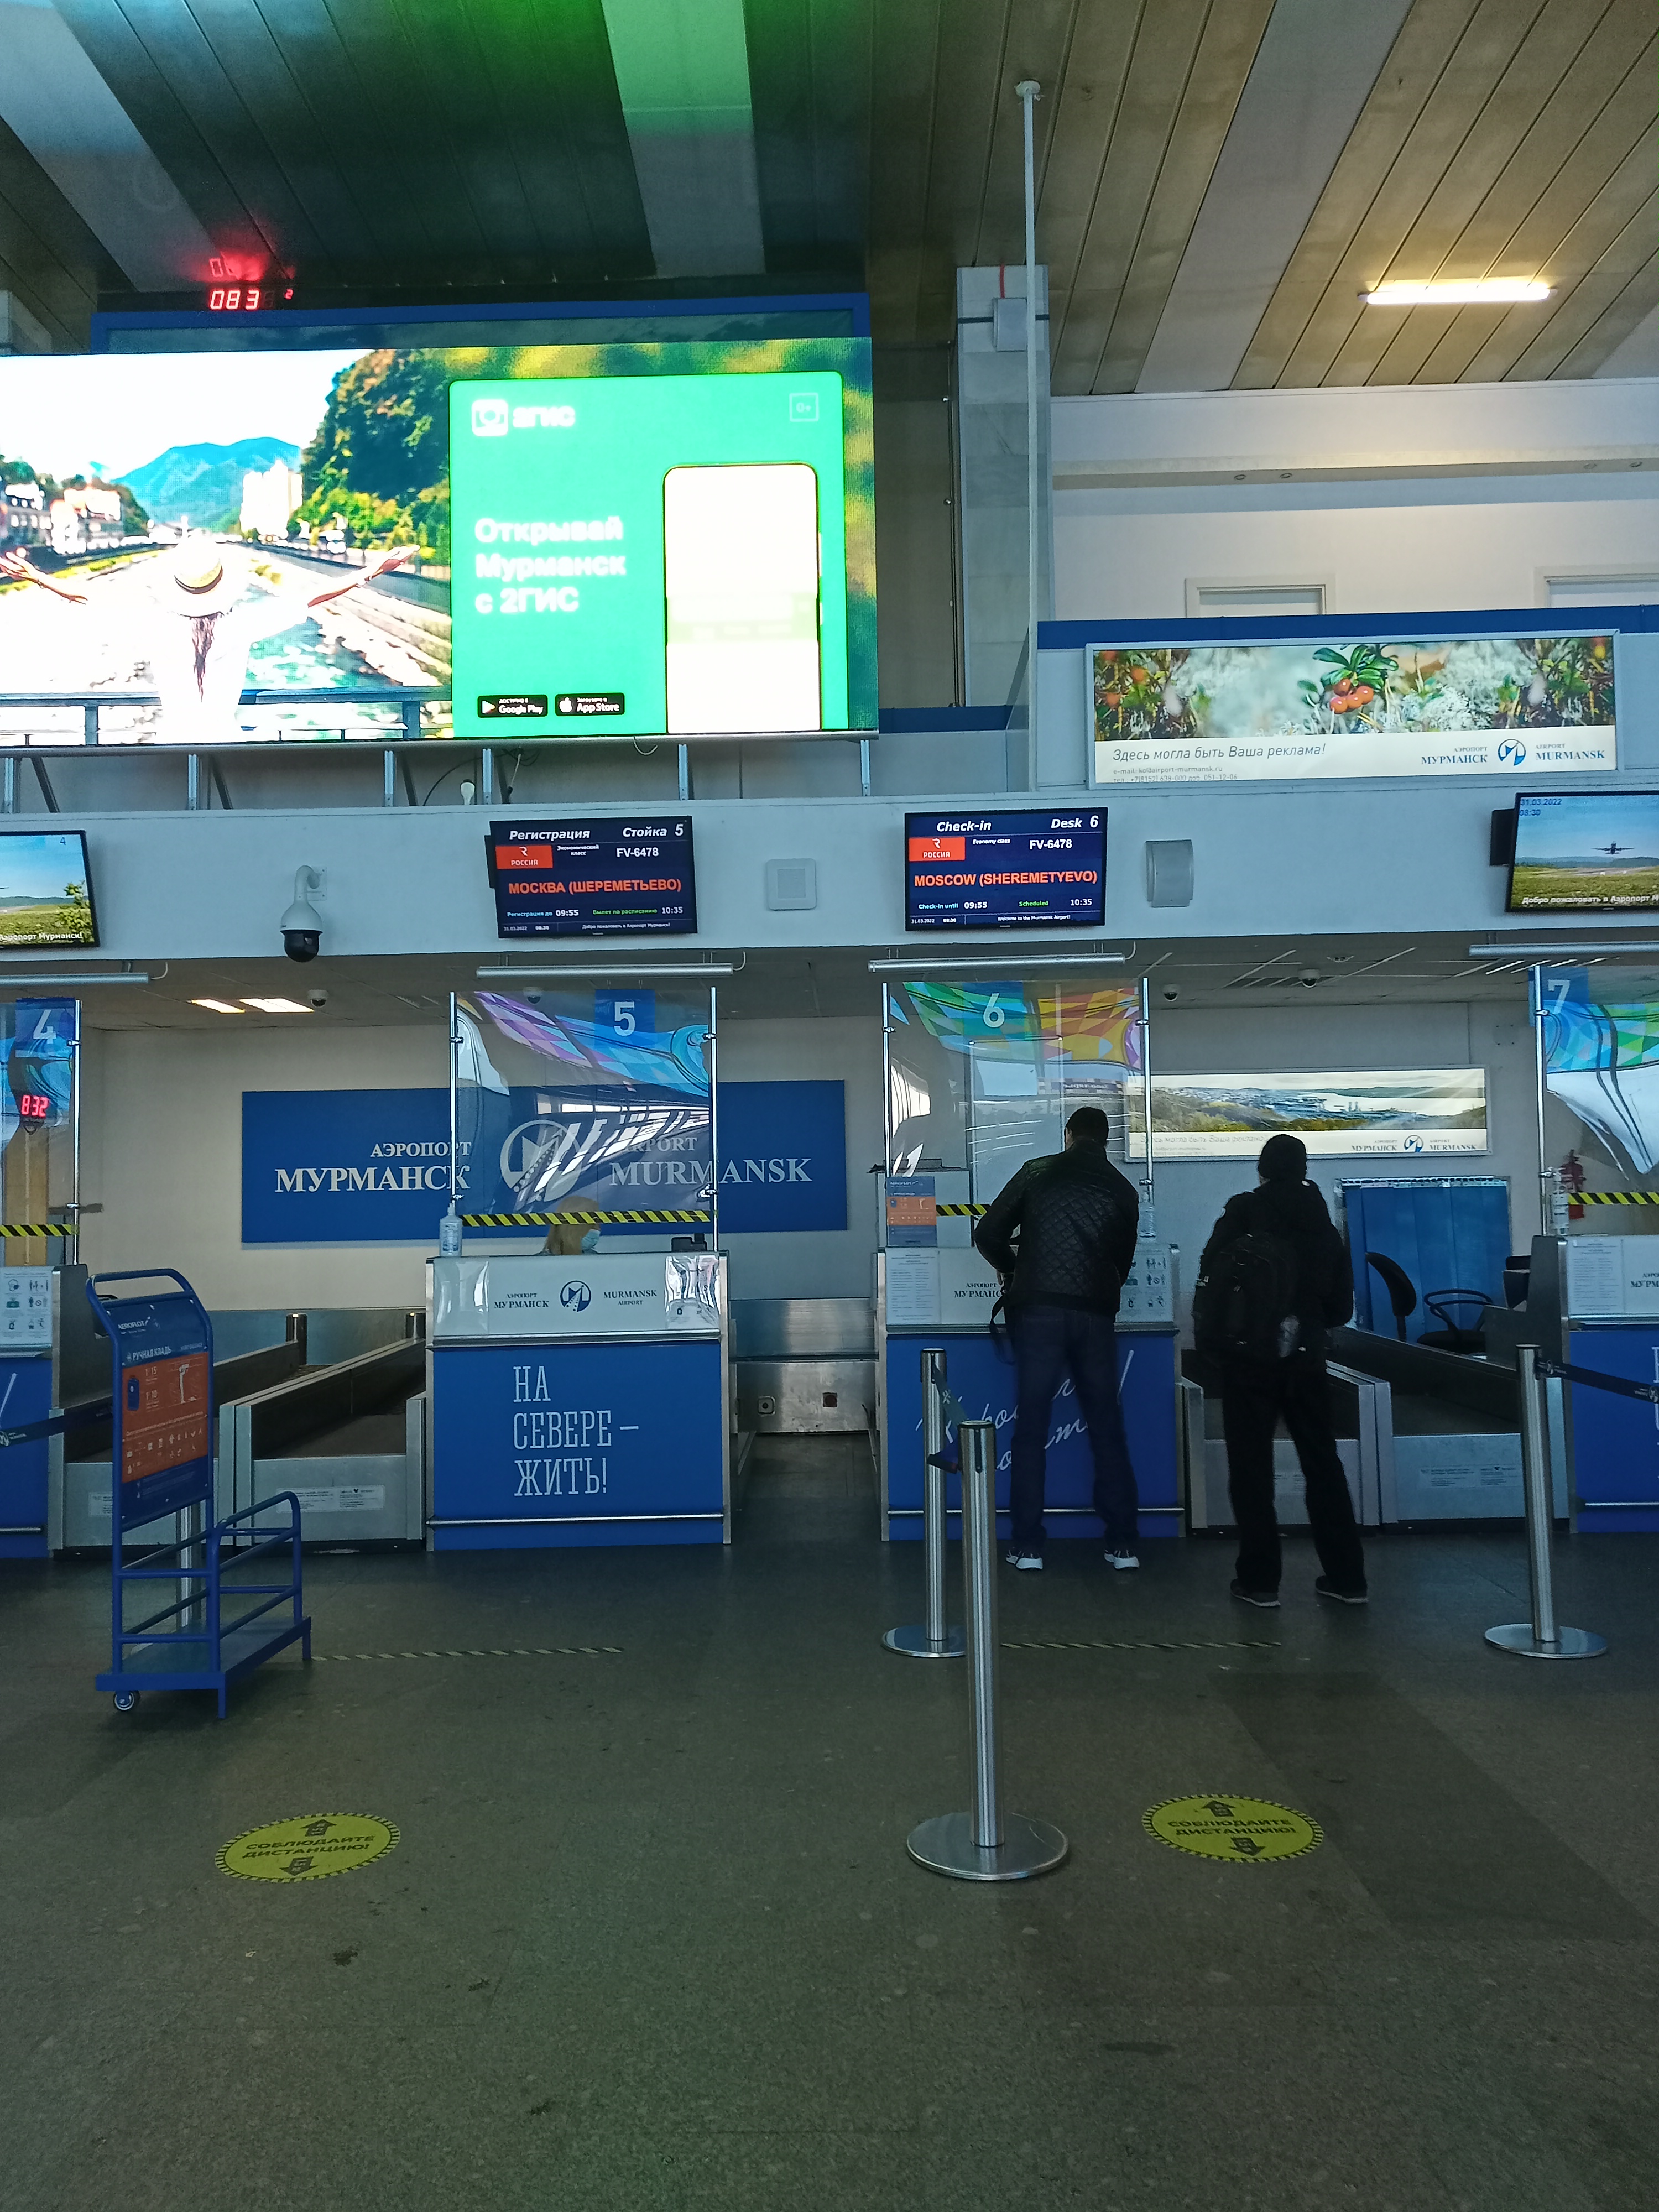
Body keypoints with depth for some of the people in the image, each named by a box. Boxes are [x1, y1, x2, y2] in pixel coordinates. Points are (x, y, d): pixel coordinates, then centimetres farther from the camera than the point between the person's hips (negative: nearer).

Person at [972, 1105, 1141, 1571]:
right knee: (1107, 1427, 10)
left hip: (1038, 1310, -2)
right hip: (1096, 1315, 2)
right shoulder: (1123, 1190, 9)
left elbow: (987, 1234, 2)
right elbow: (1123, 1259, 15)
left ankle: (1027, 1546, 6)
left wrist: (1012, 1270, 21)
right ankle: (1122, 1545, 13)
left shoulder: (1037, 1172, 3)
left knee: (1031, 1427, 4)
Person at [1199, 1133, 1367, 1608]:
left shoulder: (1244, 1212, -7)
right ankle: (1346, 1576, 16)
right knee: (1322, 1463, 13)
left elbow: (1210, 1275, -11)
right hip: (1306, 1356, 4)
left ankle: (1259, 1579, 6)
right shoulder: (1321, 1221, 6)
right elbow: (1341, 1303, 9)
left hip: (1250, 1355, -4)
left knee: (1252, 1466, 4)